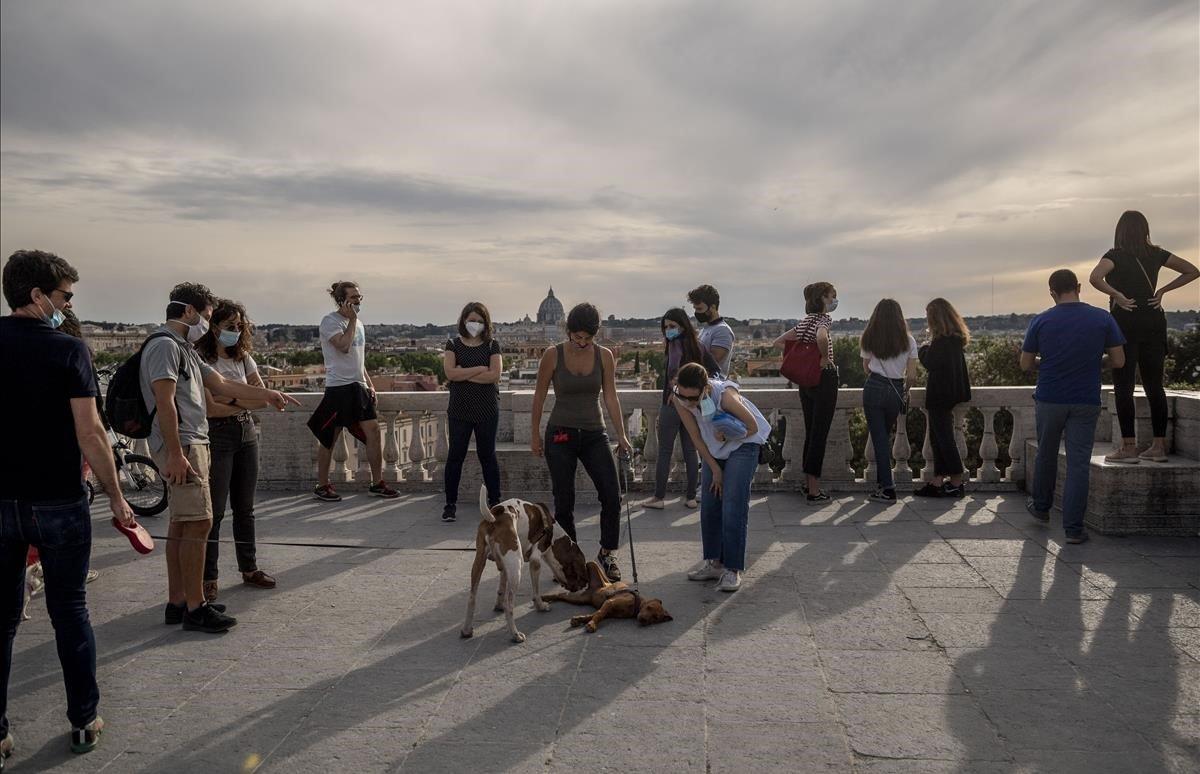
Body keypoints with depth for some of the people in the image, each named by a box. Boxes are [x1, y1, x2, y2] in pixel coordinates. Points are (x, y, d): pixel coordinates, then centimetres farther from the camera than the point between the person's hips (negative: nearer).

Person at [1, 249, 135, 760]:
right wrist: (115, 497, -4)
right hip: (59, 504, -3)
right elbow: (89, 434, -14)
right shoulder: (67, 350, -12)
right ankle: (84, 722, 20)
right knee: (70, 612, 10)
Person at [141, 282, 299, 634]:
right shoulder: (165, 344, -12)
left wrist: (266, 394, 24)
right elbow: (165, 402, -20)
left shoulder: (183, 348, 20)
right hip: (181, 446, -11)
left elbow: (221, 385, 24)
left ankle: (177, 603, 19)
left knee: (182, 524, 12)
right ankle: (195, 608, -5)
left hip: (192, 444, 11)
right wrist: (176, 453, -23)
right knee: (198, 523, -10)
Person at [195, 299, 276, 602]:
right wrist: (245, 403, -7)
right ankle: (208, 579, 6)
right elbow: (210, 408, -16)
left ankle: (249, 569, 22)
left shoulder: (244, 358, 10)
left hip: (247, 433, 6)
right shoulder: (202, 360, -9)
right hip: (217, 436, -6)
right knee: (214, 510, -3)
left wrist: (231, 399, -12)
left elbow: (263, 398, 3)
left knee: (245, 508, 13)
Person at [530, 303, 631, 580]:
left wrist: (621, 435, -1)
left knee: (612, 495, -9)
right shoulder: (553, 355, -7)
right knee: (564, 502, 2)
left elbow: (611, 397, 2)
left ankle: (607, 554, 8)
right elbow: (540, 396, 2)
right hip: (561, 435, -2)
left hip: (594, 434, 2)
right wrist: (535, 434, 6)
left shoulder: (604, 356, -1)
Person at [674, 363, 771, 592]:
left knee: (733, 506, -13)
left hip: (743, 444, -5)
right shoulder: (680, 400, -22)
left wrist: (727, 437, -21)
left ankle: (732, 569, -8)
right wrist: (714, 468, -7)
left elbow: (753, 427, -19)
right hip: (714, 447, 6)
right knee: (709, 503, 5)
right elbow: (696, 436, -9)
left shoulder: (725, 395, -36)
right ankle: (713, 562, 16)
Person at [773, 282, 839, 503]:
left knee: (810, 433, 15)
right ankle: (814, 491, -3)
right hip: (824, 379, -8)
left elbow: (778, 342, 15)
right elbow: (821, 337, -35)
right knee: (820, 435, -4)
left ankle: (808, 484, 23)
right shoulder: (824, 319, -12)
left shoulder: (804, 322, 12)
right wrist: (825, 358, -19)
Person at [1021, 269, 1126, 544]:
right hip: (1086, 402, 0)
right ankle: (1073, 528, 1)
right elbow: (1118, 361, -2)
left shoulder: (1041, 321, -5)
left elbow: (1026, 364, 0)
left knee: (1046, 455, 18)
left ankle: (1041, 507, 36)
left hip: (1049, 400, 1)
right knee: (1078, 464, 2)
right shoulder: (1103, 319, -4)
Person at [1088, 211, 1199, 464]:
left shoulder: (1116, 255, -7)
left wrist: (1116, 295, -14)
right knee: (1154, 386, 9)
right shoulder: (1156, 254, 7)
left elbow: (1095, 278, -26)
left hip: (1125, 322, -5)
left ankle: (1128, 447, -3)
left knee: (1123, 387, -1)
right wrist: (1163, 290, 7)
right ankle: (1159, 446, 13)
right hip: (1154, 321, 5)